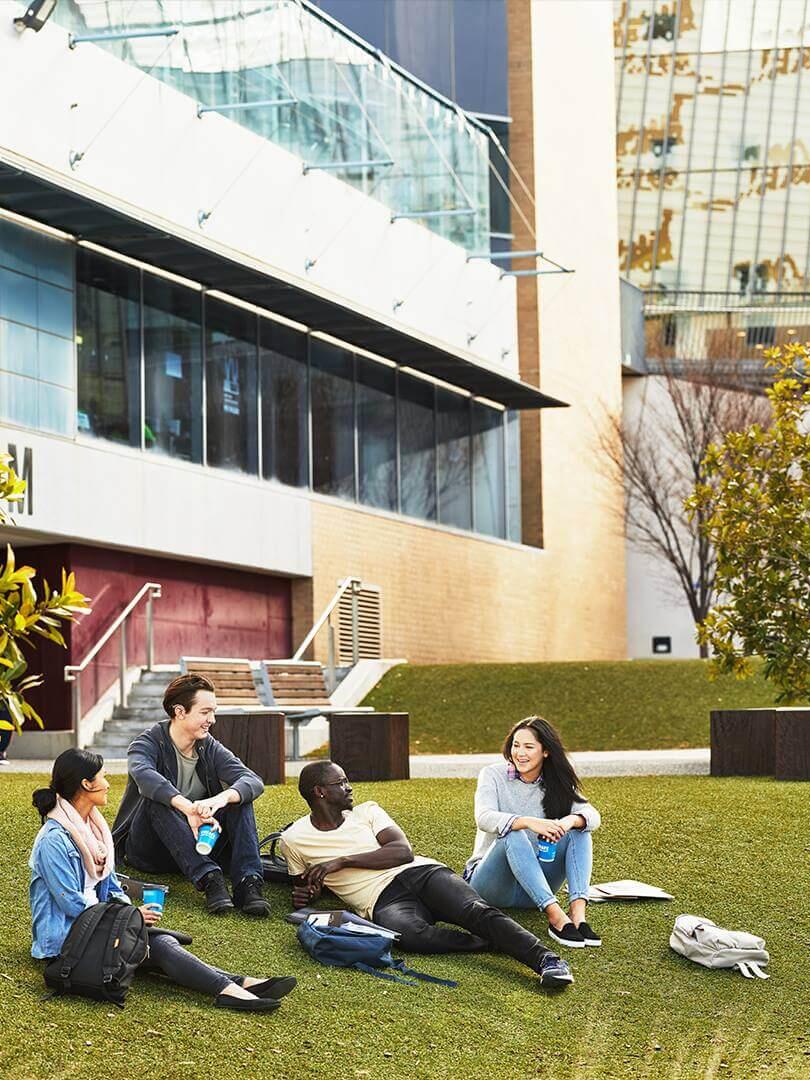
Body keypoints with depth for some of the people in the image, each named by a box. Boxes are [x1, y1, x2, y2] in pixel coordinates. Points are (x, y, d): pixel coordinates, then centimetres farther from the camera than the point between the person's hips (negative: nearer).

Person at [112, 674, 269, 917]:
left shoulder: (210, 748, 2)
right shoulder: (148, 744, -11)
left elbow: (254, 781, -15)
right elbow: (144, 775, -37)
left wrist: (222, 798, -39)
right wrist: (188, 808, -54)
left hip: (197, 846, 4)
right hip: (149, 852, -4)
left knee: (238, 796, -17)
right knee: (156, 799, -32)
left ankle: (248, 883, -34)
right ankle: (209, 878, -41)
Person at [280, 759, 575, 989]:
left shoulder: (367, 812, 17)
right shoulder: (294, 840, 14)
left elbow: (403, 851, 3)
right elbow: (308, 883, 28)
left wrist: (343, 860, -6)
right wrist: (304, 894, 2)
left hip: (421, 873, 2)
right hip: (383, 900, -2)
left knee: (476, 911, -29)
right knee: (410, 934, -40)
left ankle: (546, 959, -44)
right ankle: (497, 943, -31)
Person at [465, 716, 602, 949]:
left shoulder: (556, 785, 7)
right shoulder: (493, 775, -4)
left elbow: (592, 815, -8)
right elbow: (484, 818, -24)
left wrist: (571, 821, -33)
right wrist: (528, 822, -41)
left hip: (531, 889, 4)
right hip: (489, 882, -4)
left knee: (578, 831, -15)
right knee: (513, 834, -33)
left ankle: (578, 912, -34)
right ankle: (556, 917, -44)